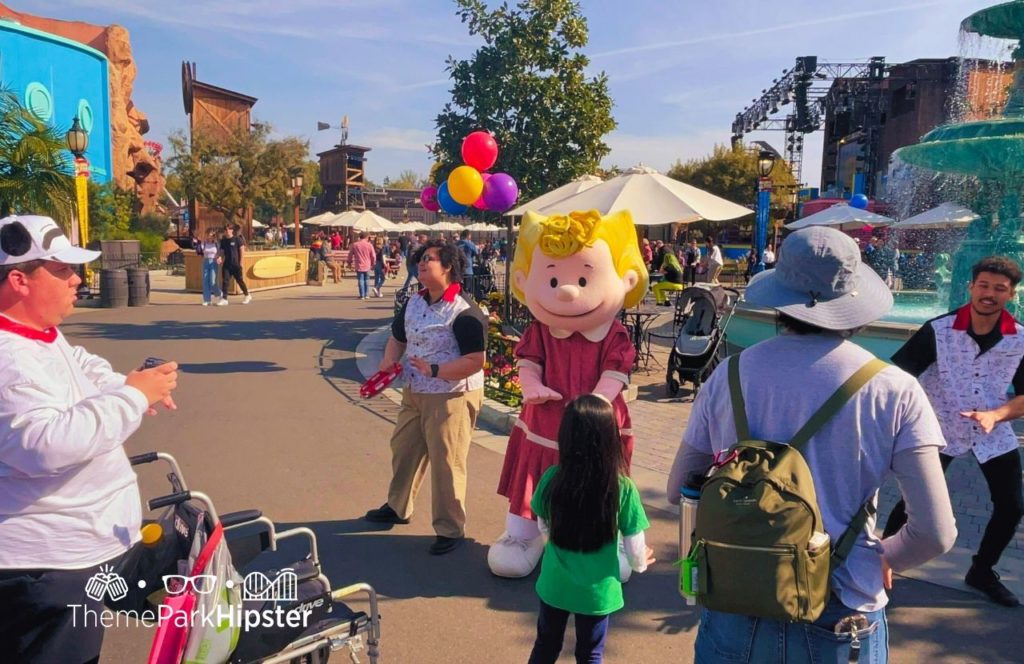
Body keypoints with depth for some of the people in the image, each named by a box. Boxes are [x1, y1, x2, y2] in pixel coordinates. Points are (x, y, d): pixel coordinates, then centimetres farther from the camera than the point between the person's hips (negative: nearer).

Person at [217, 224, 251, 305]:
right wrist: (220, 257, -7)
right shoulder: (223, 241, 9)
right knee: (225, 281, -3)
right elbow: (222, 252, 15)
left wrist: (240, 262, -9)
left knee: (240, 280, 7)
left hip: (236, 264, -4)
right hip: (226, 264, 4)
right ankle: (224, 299, -2)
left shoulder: (237, 239, -5)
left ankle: (247, 295, 26)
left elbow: (242, 250, -5)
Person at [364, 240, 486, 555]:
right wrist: (387, 364, 0)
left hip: (452, 396, -8)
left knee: (445, 463, 1)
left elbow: (475, 361, -25)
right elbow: (398, 338, 18)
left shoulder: (464, 312, -21)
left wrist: (434, 370, -27)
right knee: (403, 449, 22)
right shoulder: (413, 302, 5)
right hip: (414, 393, 9)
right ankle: (398, 507, 45)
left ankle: (450, 530, 18)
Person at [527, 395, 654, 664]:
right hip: (598, 590, -1)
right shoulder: (623, 488, -21)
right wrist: (641, 563, 12)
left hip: (555, 584, 2)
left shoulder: (551, 478, -15)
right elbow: (635, 550, -11)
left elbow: (544, 528, 1)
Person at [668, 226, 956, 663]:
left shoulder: (729, 376, -8)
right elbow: (936, 533, -12)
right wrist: (884, 558, 7)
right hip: (841, 614, 0)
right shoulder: (894, 390, -12)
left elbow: (678, 489, 2)